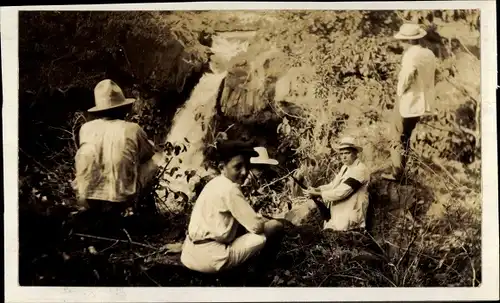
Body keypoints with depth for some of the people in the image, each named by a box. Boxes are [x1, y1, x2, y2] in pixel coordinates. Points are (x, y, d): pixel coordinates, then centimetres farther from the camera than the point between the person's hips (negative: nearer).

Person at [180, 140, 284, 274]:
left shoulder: (216, 183, 11)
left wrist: (260, 219, 10)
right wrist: (273, 224, 7)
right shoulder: (230, 189, -15)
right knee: (275, 226, -6)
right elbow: (257, 226, -13)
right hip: (209, 258, -10)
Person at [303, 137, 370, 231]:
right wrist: (317, 189, -4)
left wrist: (318, 194, -17)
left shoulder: (359, 170, -16)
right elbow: (333, 185, 13)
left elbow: (340, 193, -22)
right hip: (337, 214, 9)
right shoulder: (345, 167, 14)